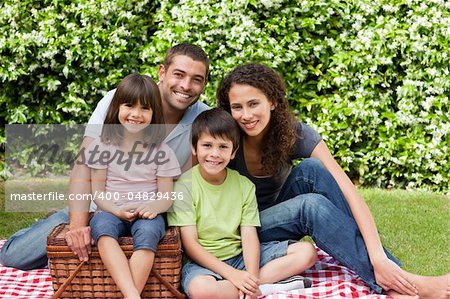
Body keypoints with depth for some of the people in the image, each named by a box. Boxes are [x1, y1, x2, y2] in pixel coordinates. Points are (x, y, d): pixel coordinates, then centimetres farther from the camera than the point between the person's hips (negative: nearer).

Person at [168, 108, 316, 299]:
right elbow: (190, 244, -12)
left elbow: (249, 236, -4)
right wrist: (232, 274, -22)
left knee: (307, 252, -7)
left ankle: (257, 282, -20)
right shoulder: (184, 186, -9)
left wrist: (251, 277, -23)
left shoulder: (244, 185, 4)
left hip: (240, 256, 4)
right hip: (204, 262, -4)